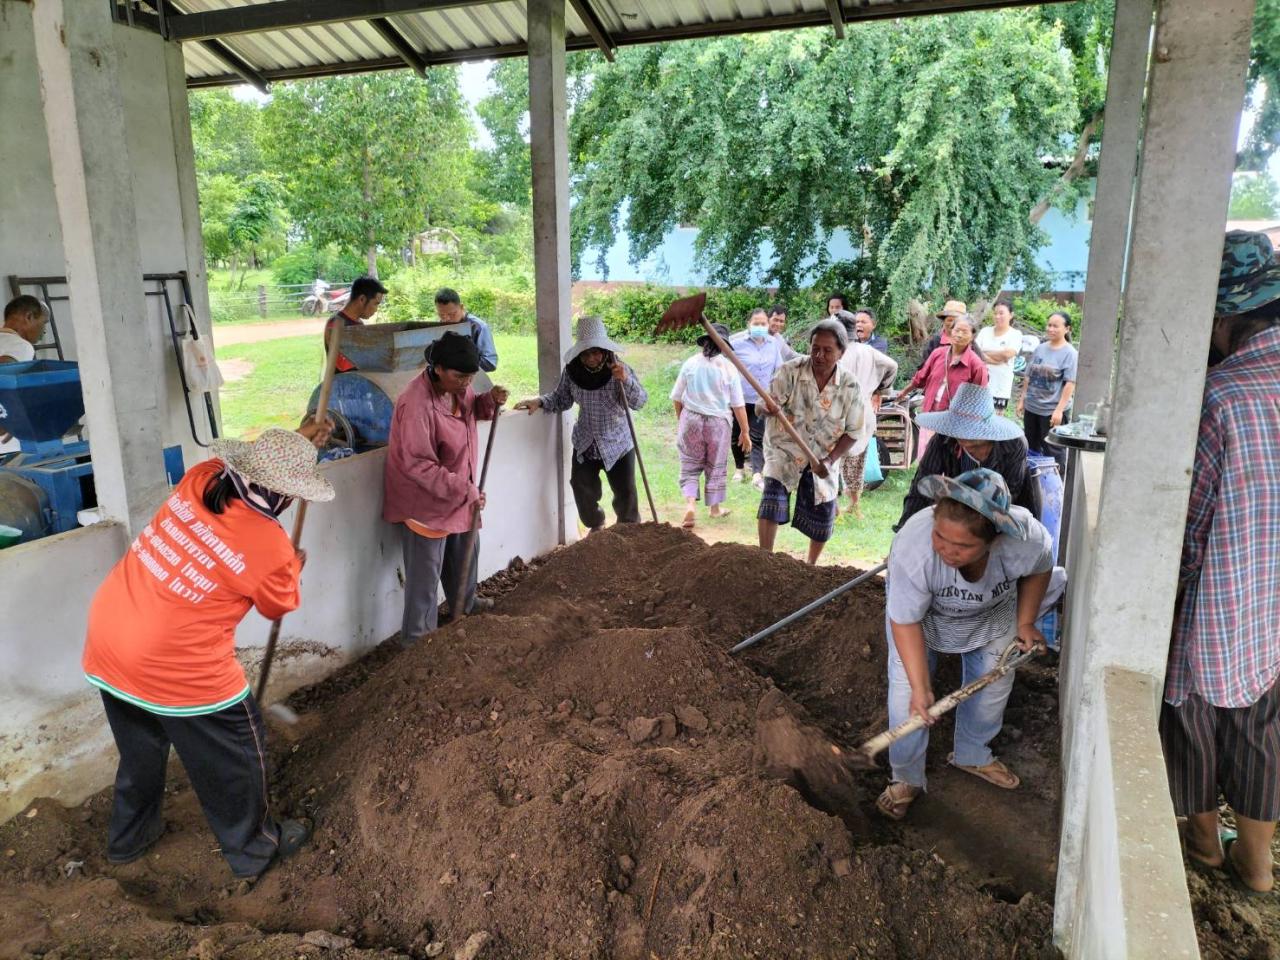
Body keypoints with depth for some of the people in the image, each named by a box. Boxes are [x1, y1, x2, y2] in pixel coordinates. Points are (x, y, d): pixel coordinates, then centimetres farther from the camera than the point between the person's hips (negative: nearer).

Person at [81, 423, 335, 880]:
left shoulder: (199, 479, -6)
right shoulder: (271, 547, -20)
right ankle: (254, 849, 36)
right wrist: (295, 566, 19)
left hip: (106, 639, 7)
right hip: (176, 667, -7)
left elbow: (249, 466, 19)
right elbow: (278, 607, 2)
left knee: (141, 747, 30)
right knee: (234, 756, 16)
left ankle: (128, 837, 52)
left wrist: (297, 442, 24)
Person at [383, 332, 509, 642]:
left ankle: (465, 606, 50)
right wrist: (464, 490, -28)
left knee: (465, 553, 27)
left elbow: (470, 410, 17)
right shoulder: (417, 405, -32)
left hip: (458, 494, 9)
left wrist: (490, 401, -7)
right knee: (425, 575, 2)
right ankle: (416, 639, 17)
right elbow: (416, 464, -31)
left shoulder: (457, 387, -6)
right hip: (425, 500, -9)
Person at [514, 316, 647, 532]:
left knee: (626, 494, 2)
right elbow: (561, 399, 4)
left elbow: (640, 401, -25)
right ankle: (596, 526, 37)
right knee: (583, 491, 8)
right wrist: (539, 402, -15)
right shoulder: (572, 370, -8)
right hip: (585, 445, 3)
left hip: (618, 445, -2)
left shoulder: (620, 370, -15)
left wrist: (626, 380, -43)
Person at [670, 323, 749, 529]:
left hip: (691, 419, 1)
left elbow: (677, 397, 3)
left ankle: (690, 504, -11)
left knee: (690, 466, 9)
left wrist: (681, 420, 19)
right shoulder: (728, 367, -7)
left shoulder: (690, 363, -3)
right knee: (716, 467, 16)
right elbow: (738, 404, -6)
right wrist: (745, 431, 3)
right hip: (718, 422, 0)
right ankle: (715, 508, 28)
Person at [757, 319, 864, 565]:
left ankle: (811, 565, 34)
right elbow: (761, 406, -22)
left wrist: (830, 460, -17)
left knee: (823, 515, 8)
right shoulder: (791, 370, -18)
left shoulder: (849, 386, -12)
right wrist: (768, 407, -47)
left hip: (822, 458, 2)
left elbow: (853, 432, -5)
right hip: (784, 449, -2)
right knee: (773, 498, -23)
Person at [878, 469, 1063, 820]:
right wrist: (920, 688, -36)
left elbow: (1039, 570, -9)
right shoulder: (911, 548, -46)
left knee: (994, 683, 16)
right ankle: (906, 779, 14)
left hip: (993, 613, 3)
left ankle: (972, 755, 42)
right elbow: (906, 622, -33)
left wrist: (1025, 623, -7)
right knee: (906, 692, -7)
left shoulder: (1028, 539, -38)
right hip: (922, 613, -3)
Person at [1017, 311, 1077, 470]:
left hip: (1053, 410, -6)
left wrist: (1059, 410, -19)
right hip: (1031, 407, 6)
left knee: (1052, 451, 0)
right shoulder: (1040, 348, 8)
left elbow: (1070, 384, -14)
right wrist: (1022, 400, 11)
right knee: (1031, 447, 16)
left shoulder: (1069, 353, -9)